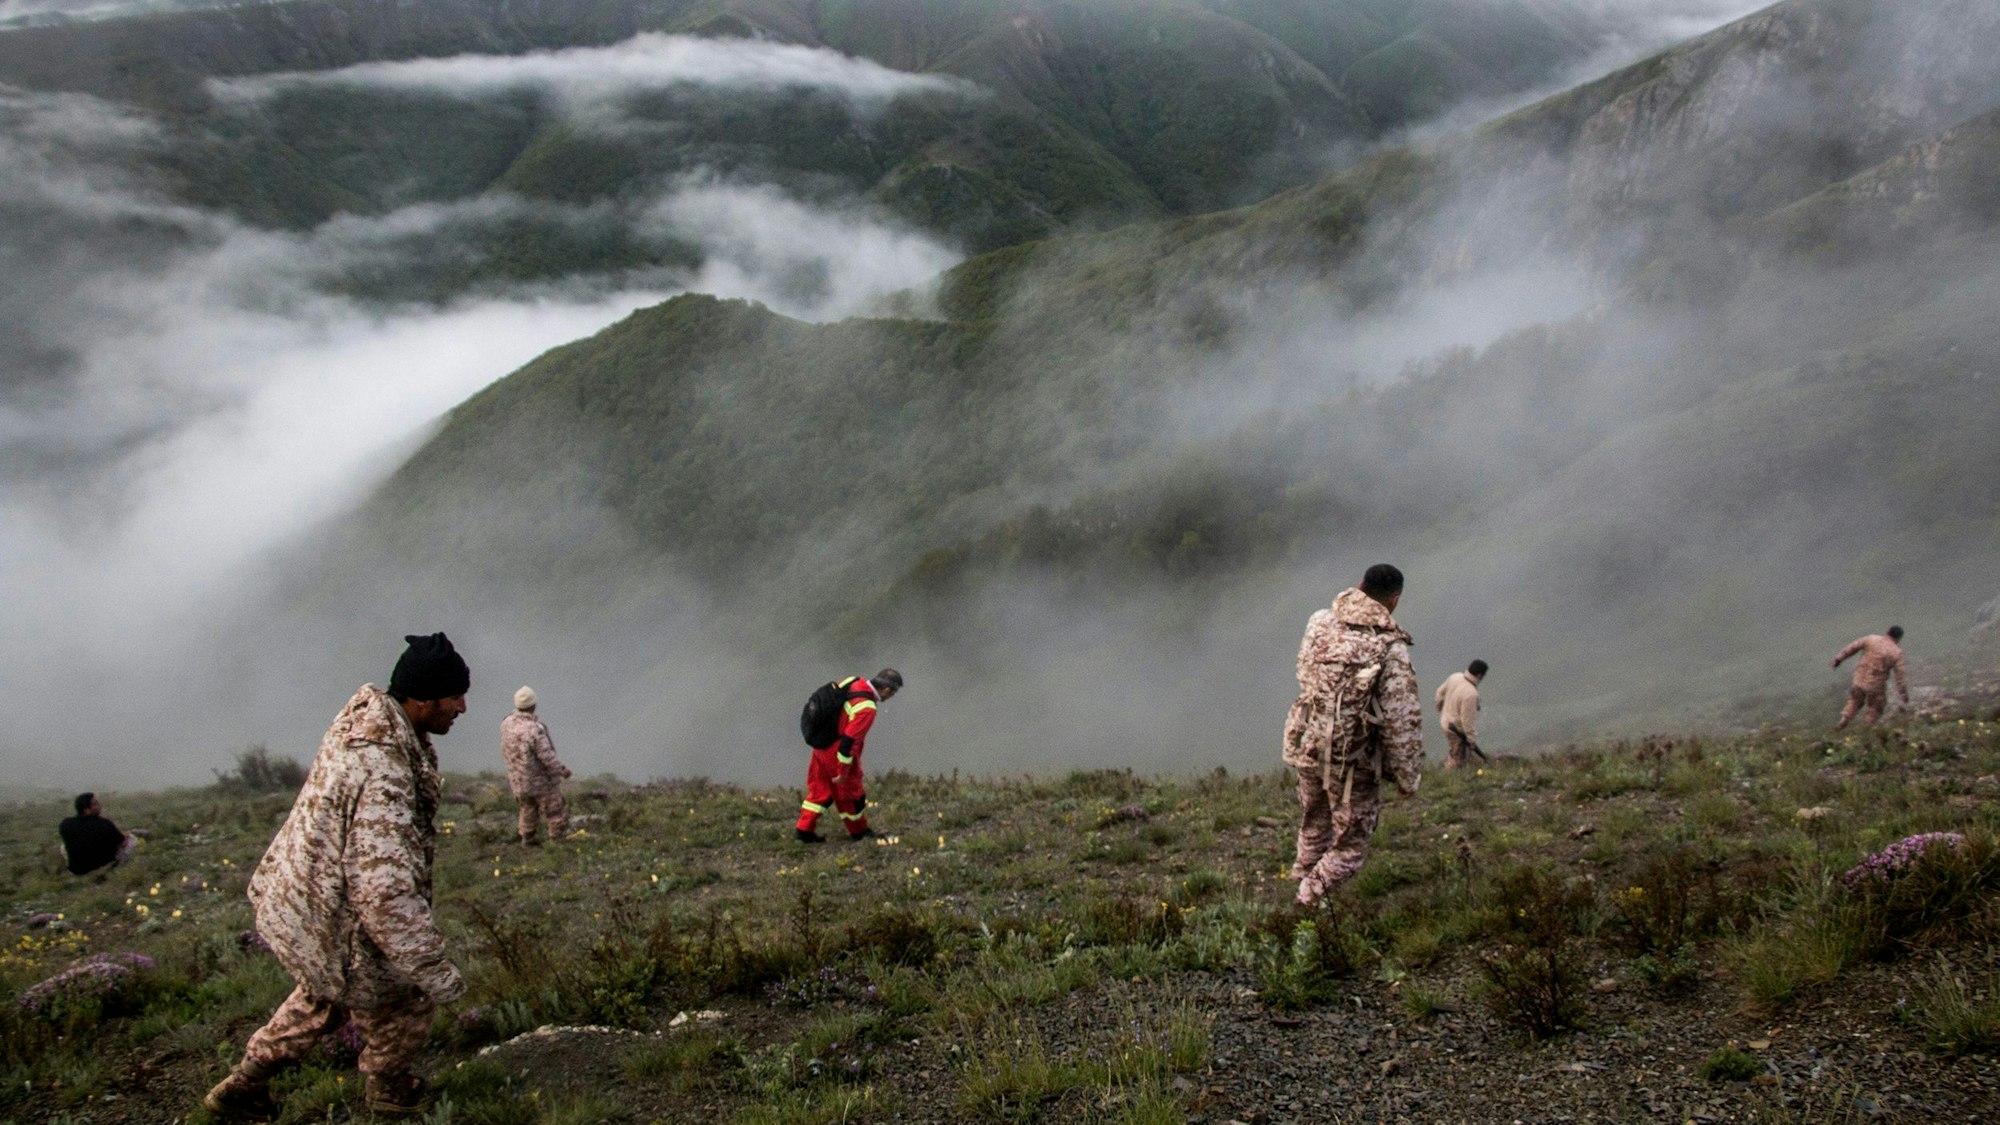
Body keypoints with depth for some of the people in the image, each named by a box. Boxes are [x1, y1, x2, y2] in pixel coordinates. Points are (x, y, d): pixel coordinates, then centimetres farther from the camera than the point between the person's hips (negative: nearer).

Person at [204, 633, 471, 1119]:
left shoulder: (368, 715, -6)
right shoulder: (382, 773, -36)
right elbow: (387, 892, -38)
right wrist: (436, 972, -32)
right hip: (330, 919, -9)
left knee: (326, 996, 32)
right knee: (403, 1004, 15)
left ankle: (243, 1086, 44)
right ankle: (389, 1088, 41)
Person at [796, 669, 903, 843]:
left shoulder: (853, 682, -4)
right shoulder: (867, 709, -28)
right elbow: (849, 741, -28)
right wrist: (843, 771, -18)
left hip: (821, 744, 8)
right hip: (837, 753, -8)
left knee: (820, 788, 20)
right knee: (849, 792, 13)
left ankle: (804, 829, 23)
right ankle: (859, 832, 33)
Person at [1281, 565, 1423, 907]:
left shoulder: (1319, 623, -3)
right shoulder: (1390, 649, -18)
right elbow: (1402, 721, -15)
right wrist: (1408, 776, -5)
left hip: (1306, 747, 6)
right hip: (1352, 762, -6)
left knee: (1314, 825, 28)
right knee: (1350, 844, 11)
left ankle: (1303, 880, 40)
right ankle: (1308, 902, 4)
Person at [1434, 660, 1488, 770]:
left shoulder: (1455, 677, -12)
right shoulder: (1471, 694, -35)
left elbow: (1441, 692, 7)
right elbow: (1467, 720, -28)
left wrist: (1440, 707, 28)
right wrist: (1472, 739, -14)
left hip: (1447, 720, 8)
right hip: (1457, 730, -8)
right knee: (1456, 760, 9)